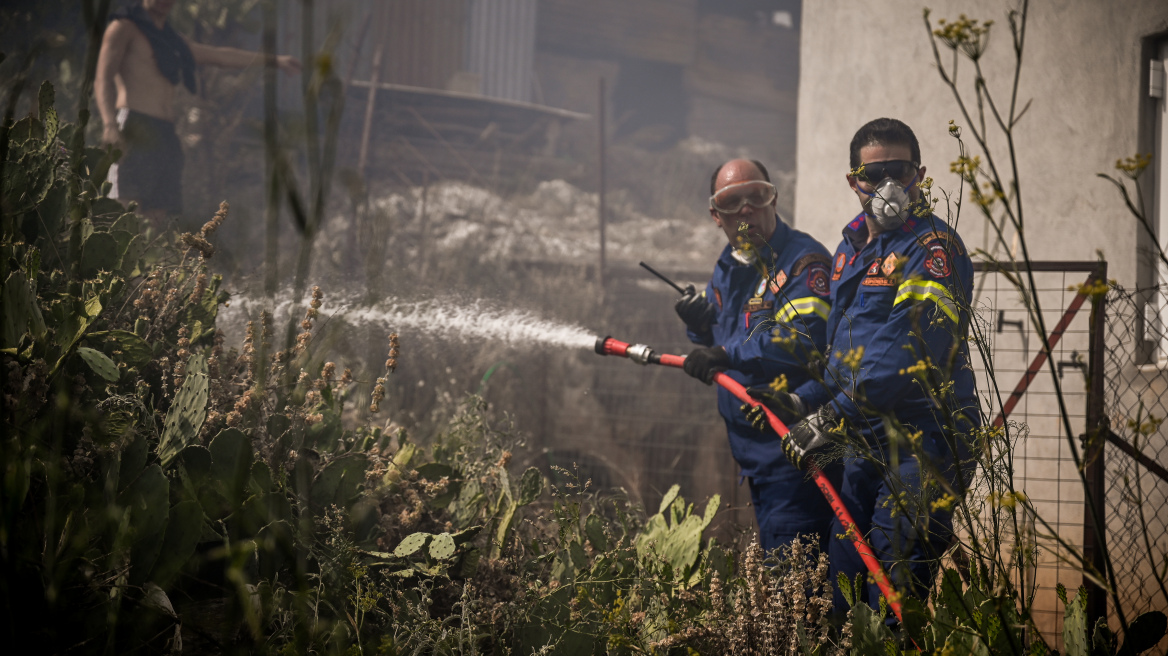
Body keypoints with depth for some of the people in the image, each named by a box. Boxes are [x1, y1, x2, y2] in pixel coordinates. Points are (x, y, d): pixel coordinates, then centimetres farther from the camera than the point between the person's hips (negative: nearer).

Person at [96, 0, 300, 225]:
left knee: (156, 216, -3)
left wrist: (274, 59, 40)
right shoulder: (123, 28, 5)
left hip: (164, 136, 8)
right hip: (134, 130, -8)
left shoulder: (174, 41, 27)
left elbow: (220, 56, 36)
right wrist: (109, 123, -23)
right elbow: (103, 79, -6)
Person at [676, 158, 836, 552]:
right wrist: (701, 326, 1)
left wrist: (727, 354, -26)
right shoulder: (727, 269, 15)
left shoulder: (803, 261, -14)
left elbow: (805, 339, -27)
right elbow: (718, 348, 24)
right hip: (752, 448, 9)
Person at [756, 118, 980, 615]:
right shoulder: (851, 249, 16)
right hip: (866, 443, 9)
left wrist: (831, 419, -24)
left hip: (921, 444, -9)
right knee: (841, 581, 11)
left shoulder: (934, 248, -12)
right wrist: (801, 401, 10)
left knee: (893, 599, -10)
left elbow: (911, 353, -23)